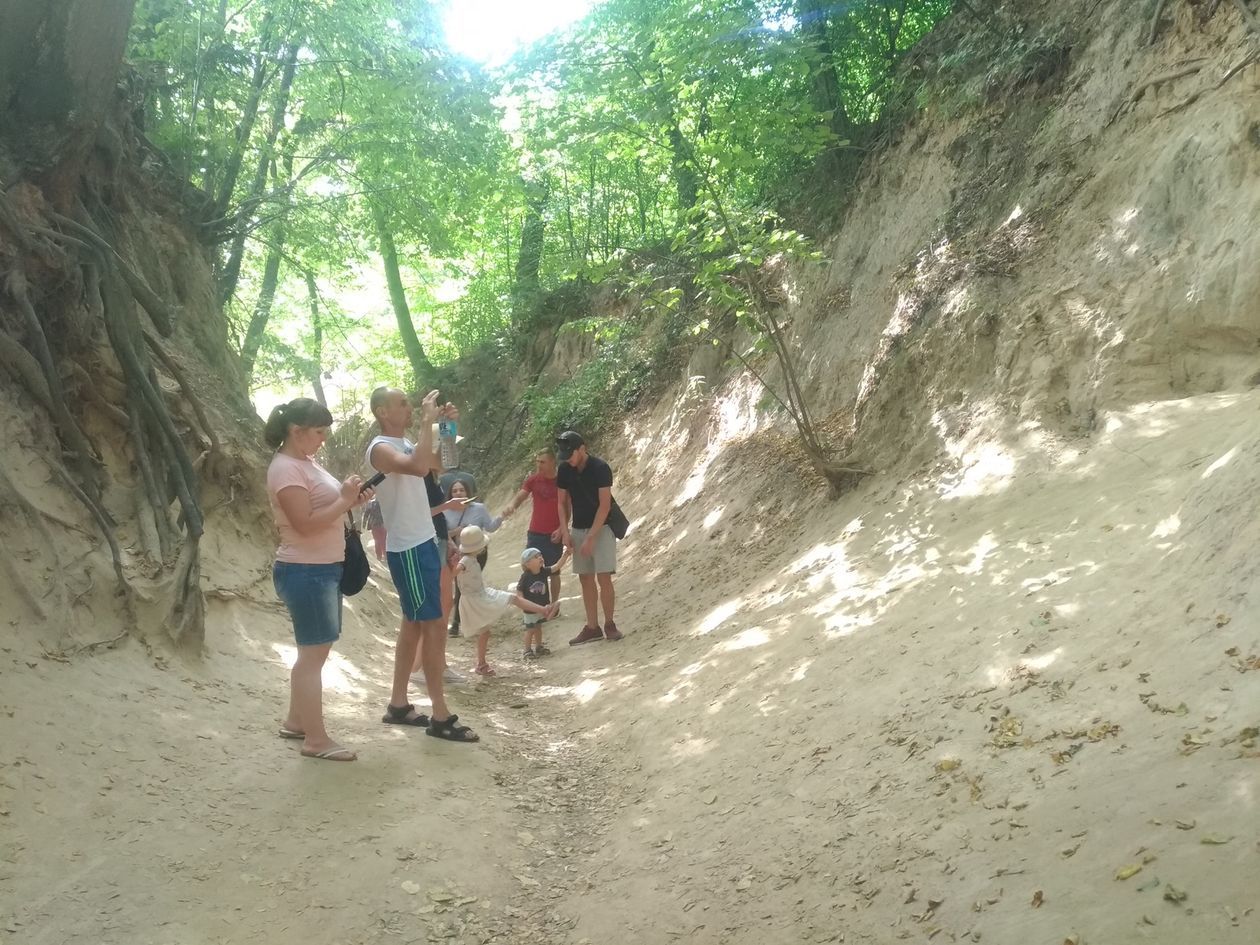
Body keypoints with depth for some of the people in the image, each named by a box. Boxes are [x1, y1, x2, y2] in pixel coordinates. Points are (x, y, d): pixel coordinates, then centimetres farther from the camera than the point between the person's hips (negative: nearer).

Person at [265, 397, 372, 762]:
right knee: (314, 653, -4)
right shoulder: (285, 468, -17)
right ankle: (316, 739, 3)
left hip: (322, 569, 10)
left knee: (313, 651, 17)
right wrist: (345, 500, -19)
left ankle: (295, 722, 28)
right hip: (305, 572, -10)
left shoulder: (306, 463, 13)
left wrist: (350, 501, 4)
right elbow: (306, 523, -24)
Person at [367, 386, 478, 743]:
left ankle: (398, 704, 24)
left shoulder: (405, 443, 12)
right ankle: (440, 716, -3)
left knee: (414, 623, 14)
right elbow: (419, 467, -36)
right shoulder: (380, 448, -16)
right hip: (407, 550, -10)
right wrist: (427, 422, -27)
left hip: (423, 544, 10)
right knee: (434, 625, -8)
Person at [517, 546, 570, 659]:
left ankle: (539, 647, 34)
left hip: (542, 607, 5)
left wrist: (566, 554, -22)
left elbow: (557, 566, -12)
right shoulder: (525, 577, -20)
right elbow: (519, 591, -15)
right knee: (530, 629, 3)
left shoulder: (544, 572, -7)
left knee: (538, 628, 20)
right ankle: (527, 650, 16)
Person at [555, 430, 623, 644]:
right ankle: (592, 627, 11)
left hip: (601, 528, -5)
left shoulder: (600, 468, -17)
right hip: (578, 529, 5)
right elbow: (562, 502, 7)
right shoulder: (564, 470, -1)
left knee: (603, 578, -10)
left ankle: (609, 624, 4)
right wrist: (565, 531, -5)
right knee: (585, 578, 6)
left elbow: (604, 505, -18)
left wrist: (591, 537, -21)